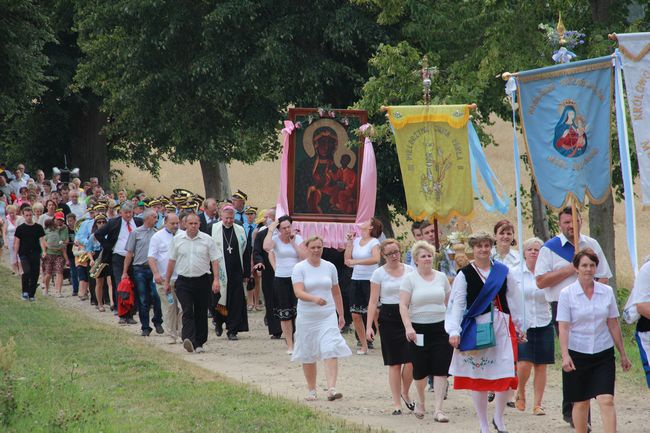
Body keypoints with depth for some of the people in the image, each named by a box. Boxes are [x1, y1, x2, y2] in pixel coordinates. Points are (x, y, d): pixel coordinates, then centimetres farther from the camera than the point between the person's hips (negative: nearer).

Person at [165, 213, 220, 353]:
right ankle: (189, 340, -27)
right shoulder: (177, 239, 5)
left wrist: (216, 279, -10)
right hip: (183, 281, 0)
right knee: (187, 311, -14)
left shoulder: (207, 240, 1)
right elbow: (172, 261, 10)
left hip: (202, 280, 0)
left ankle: (199, 343, 14)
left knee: (201, 313, 5)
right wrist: (167, 281, 11)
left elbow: (214, 261, 1)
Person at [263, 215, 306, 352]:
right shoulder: (276, 239, -1)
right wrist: (270, 230, -16)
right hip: (281, 279, 0)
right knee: (285, 315, 2)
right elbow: (266, 247, -24)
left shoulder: (298, 238, 3)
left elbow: (305, 257, -7)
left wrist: (293, 243, -10)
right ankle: (290, 345, 11)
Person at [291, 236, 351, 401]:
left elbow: (336, 292, 16)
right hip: (307, 317, -1)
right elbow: (298, 292, -17)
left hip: (328, 316, 1)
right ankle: (311, 390, 22)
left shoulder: (329, 267, 7)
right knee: (308, 355, 8)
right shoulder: (299, 268, -4)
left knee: (331, 351, -14)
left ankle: (332, 389, -22)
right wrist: (314, 298, -35)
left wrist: (341, 315, 18)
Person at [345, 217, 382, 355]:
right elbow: (347, 259, 6)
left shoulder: (374, 242, -8)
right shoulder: (356, 240, 10)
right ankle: (364, 345, 16)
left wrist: (356, 262, -30)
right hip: (356, 279, 6)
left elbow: (376, 258, -26)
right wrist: (349, 242, 2)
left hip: (370, 280, -6)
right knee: (355, 315, 6)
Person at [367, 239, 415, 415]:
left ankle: (405, 393, 17)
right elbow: (373, 302, 1)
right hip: (389, 318, -1)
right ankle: (397, 404, 9)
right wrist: (369, 326, -6)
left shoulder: (409, 270, 6)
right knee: (395, 363, 1)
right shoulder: (379, 273, 1)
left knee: (411, 360, -9)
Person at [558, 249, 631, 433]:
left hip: (603, 354, 1)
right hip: (577, 354, -1)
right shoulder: (567, 294, -5)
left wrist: (623, 354, 12)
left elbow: (613, 325, 9)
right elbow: (563, 327, -9)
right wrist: (565, 355, -21)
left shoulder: (607, 292, 3)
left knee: (606, 400, -11)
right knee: (581, 402, 8)